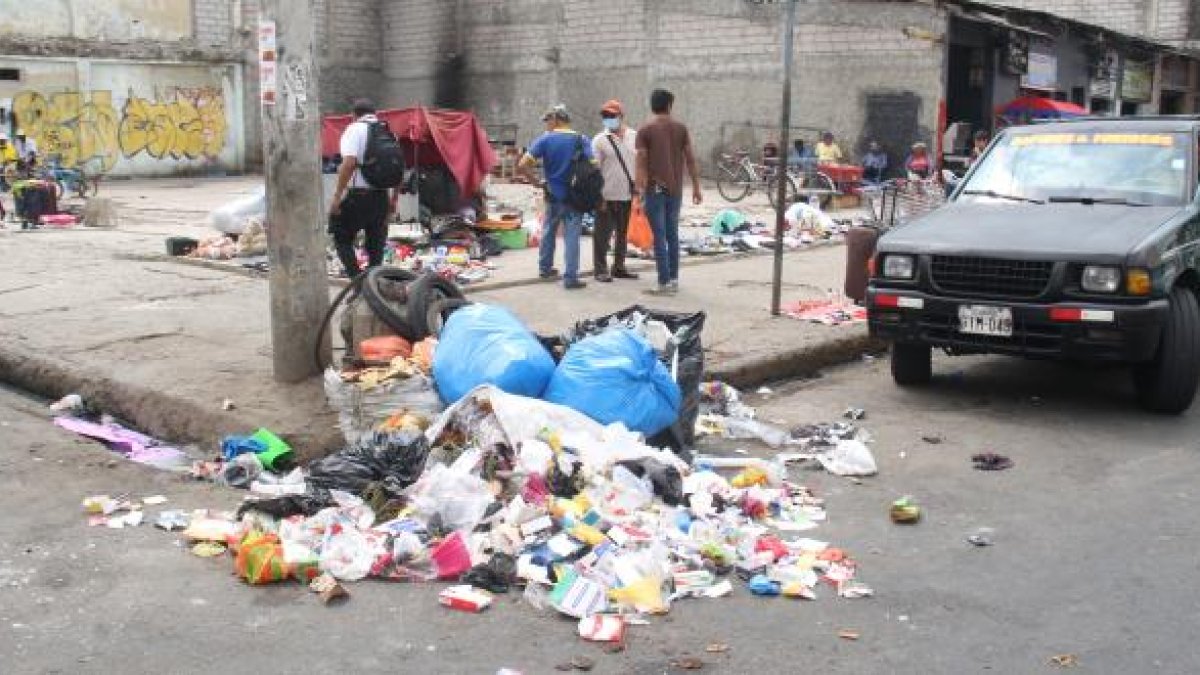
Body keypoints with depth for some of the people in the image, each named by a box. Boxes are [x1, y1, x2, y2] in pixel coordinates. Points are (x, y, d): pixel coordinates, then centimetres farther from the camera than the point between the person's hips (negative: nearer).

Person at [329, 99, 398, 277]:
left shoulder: (355, 130, -6)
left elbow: (349, 163, -19)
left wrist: (337, 196, -17)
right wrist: (393, 199, 21)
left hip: (357, 195, -5)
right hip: (381, 196, 6)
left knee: (341, 238, 5)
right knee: (376, 244, 13)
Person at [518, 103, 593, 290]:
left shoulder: (545, 139, -5)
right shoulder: (581, 140, -2)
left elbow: (522, 165, -13)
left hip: (553, 196, 1)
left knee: (548, 232, 20)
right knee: (571, 236, 1)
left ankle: (545, 268, 33)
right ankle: (570, 278, -2)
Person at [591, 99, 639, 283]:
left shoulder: (634, 137, 6)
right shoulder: (600, 140, -5)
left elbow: (640, 164, 13)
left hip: (629, 196, 4)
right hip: (608, 197, -4)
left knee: (624, 234, 13)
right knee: (603, 235, -1)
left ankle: (619, 267, 24)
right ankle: (601, 270, 7)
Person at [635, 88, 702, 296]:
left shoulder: (645, 130, -5)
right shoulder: (681, 128, 5)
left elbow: (641, 162, -10)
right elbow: (691, 159, 4)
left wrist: (639, 190, -9)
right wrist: (696, 187, 9)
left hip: (655, 189, -4)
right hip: (675, 189, 4)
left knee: (659, 236, -2)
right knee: (672, 234, 14)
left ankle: (665, 283, -3)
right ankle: (674, 279, 18)